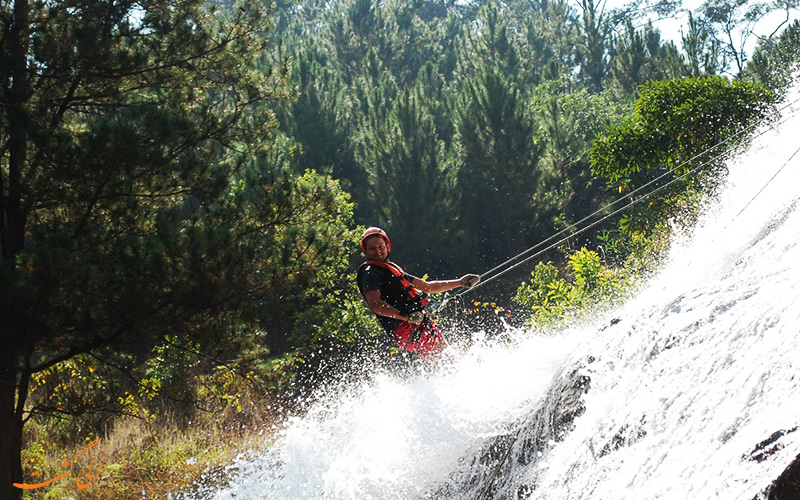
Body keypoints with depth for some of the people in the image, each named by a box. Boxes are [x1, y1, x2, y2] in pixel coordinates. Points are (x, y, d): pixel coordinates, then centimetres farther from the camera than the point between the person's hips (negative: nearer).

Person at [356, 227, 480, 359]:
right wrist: (405, 316, -31)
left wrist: (461, 282, 30)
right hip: (405, 328, -9)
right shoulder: (370, 273, -2)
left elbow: (427, 287, 33)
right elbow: (374, 304, -20)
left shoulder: (394, 269, 27)